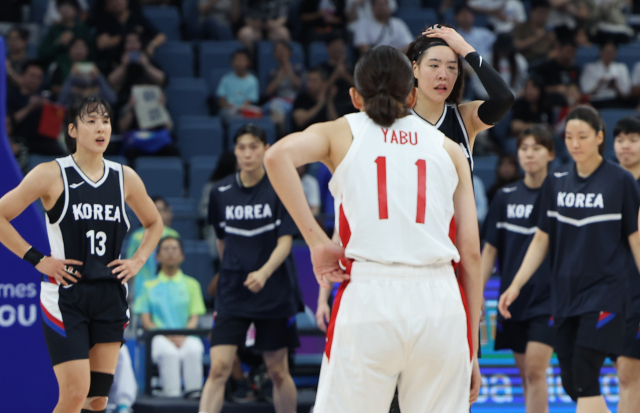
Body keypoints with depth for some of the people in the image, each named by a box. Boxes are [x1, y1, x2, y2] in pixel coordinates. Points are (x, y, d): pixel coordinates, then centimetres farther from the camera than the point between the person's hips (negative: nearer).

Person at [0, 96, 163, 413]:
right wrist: (37, 260, -9)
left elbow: (154, 224, 24)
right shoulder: (51, 175, -6)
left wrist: (138, 261, 9)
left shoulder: (125, 178, 7)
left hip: (110, 298, 4)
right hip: (65, 295, -4)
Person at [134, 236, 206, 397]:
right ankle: (171, 395, -39)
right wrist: (168, 336, -11)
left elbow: (194, 319, 9)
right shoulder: (149, 286, 16)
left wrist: (182, 335, -13)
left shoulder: (191, 284, 18)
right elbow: (146, 321, 7)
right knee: (169, 353, -37)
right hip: (160, 337, -1)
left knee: (193, 350, -36)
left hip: (187, 337, 1)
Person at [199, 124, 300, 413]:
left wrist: (264, 273, -27)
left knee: (278, 371, 7)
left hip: (273, 290, -1)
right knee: (219, 367, -11)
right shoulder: (221, 192, 1)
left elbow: (285, 242, -11)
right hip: (232, 292, 1)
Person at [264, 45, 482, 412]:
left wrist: (317, 241, -6)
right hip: (440, 302, 2)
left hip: (368, 297, -2)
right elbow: (471, 253, 11)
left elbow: (278, 155, -9)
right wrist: (473, 349, 14)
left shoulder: (341, 132, 13)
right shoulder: (449, 149, 17)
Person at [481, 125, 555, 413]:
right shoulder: (505, 197, 7)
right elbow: (490, 250, 10)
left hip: (548, 296, -4)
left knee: (535, 369, -13)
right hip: (513, 297, 4)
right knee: (525, 375, 7)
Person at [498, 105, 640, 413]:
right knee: (571, 383, 5)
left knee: (584, 378, -15)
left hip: (605, 292, -5)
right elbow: (542, 239, 13)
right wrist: (516, 285, 6)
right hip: (565, 292, 5)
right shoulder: (556, 182, 8)